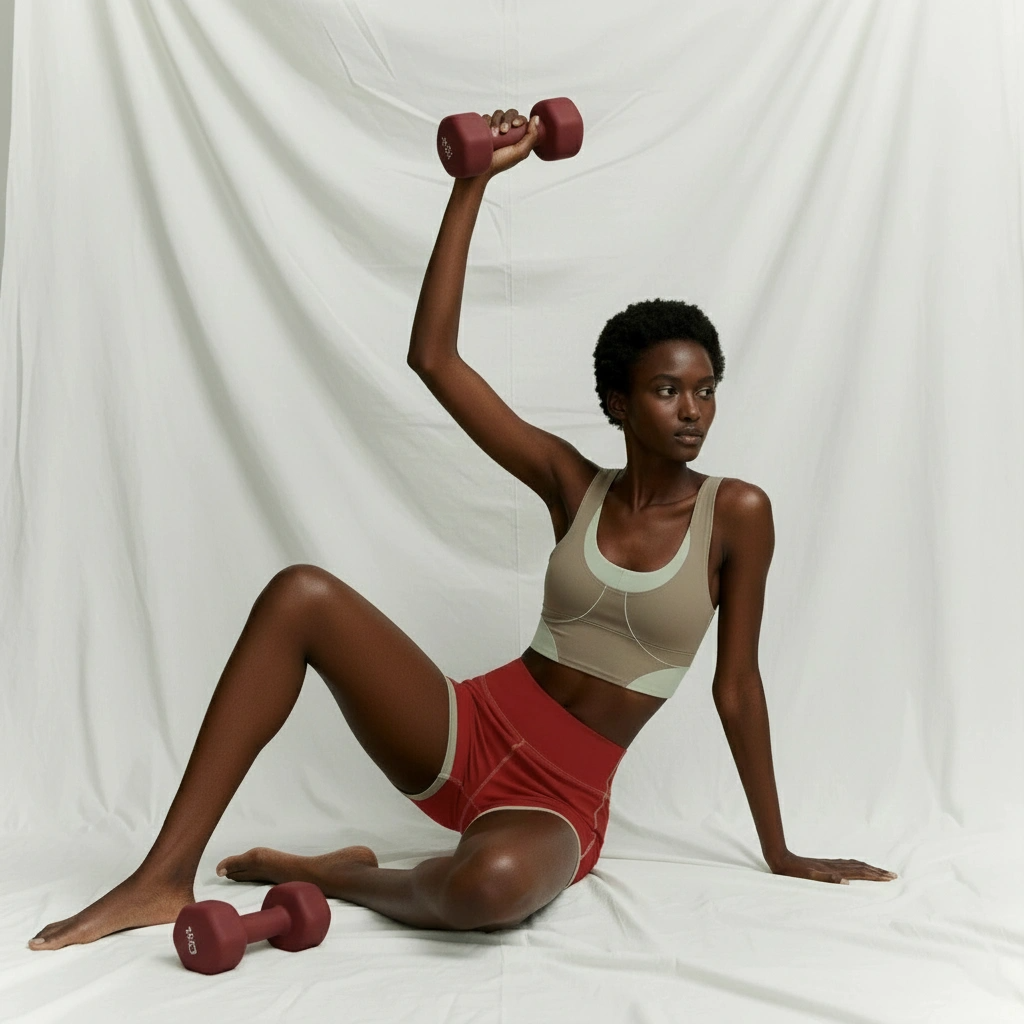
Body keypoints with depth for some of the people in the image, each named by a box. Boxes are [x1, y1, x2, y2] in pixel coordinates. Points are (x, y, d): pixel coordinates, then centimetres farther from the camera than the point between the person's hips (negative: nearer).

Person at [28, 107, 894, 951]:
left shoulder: (736, 514, -4)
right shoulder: (573, 485, 2)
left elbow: (737, 686, 2)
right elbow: (432, 357, -6)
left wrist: (779, 853, 7)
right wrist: (473, 183, -7)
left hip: (561, 802, -2)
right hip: (469, 731, 3)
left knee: (492, 883, -41)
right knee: (302, 595, -21)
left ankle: (340, 875, -7)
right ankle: (166, 875, -14)